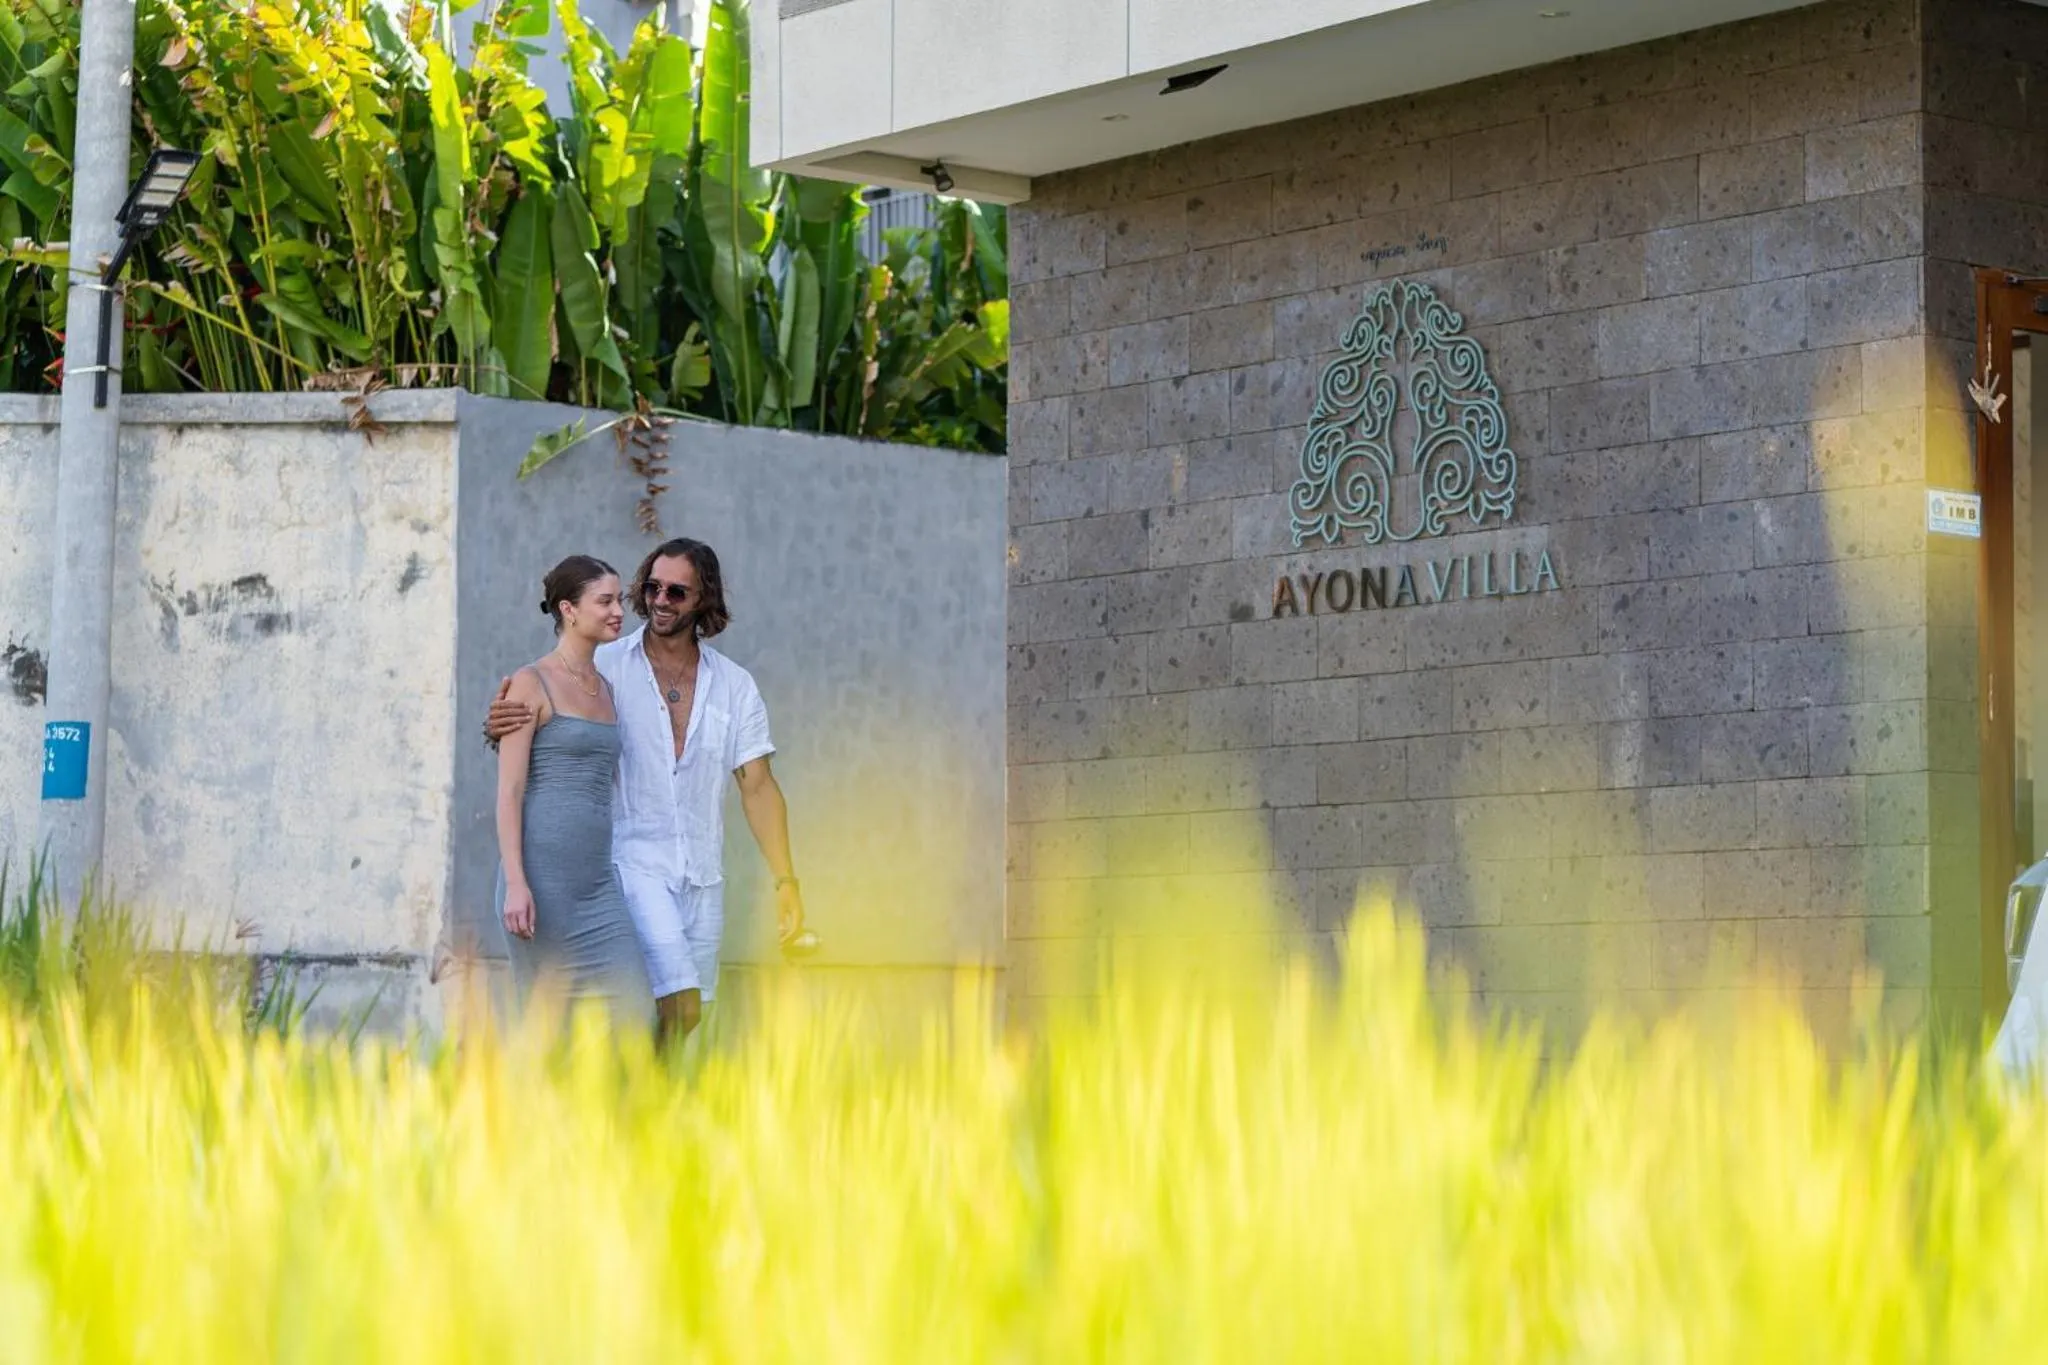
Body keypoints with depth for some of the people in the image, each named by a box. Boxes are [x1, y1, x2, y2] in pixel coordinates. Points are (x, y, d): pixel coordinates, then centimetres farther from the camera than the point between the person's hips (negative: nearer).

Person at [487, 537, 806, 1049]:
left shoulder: (734, 685, 7)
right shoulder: (606, 667, -2)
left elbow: (758, 786, 6)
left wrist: (785, 880, -2)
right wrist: (500, 727, -25)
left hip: (702, 877, 4)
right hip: (635, 866, -4)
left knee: (684, 1016, 8)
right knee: (681, 1004, -18)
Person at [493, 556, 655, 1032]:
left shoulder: (605, 689, 18)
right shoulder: (531, 684, -3)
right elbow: (509, 791, -9)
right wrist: (514, 883, -18)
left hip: (598, 879, 7)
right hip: (542, 874, -7)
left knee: (635, 1015, -6)